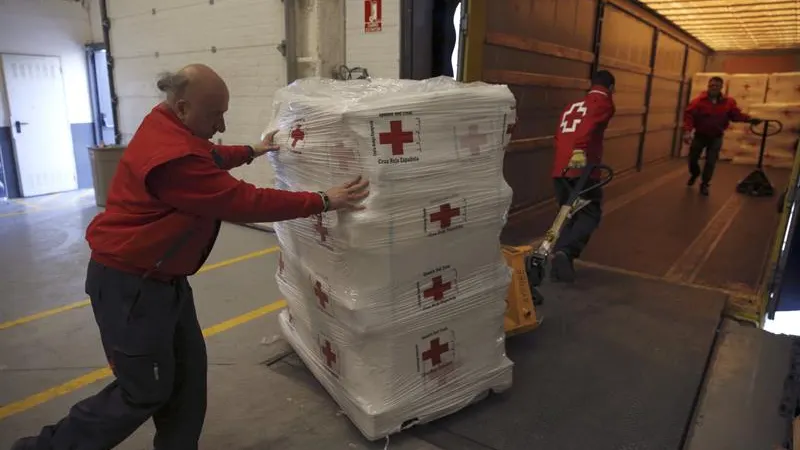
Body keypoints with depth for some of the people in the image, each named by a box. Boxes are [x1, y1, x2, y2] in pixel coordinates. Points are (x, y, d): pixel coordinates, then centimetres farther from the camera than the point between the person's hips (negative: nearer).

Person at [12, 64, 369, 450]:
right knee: (146, 391, 4)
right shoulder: (174, 157, -29)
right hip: (130, 283, -10)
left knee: (188, 371, 14)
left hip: (161, 276, 10)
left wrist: (253, 151, 28)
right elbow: (244, 202, -28)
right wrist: (323, 202, -23)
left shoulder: (169, 130, 3)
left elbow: (208, 158, 25)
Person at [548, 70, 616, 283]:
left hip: (559, 169, 6)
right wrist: (580, 150, -30)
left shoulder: (572, 105, 25)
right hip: (581, 168, -6)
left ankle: (559, 262, 14)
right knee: (590, 214, 2)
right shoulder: (604, 102, 3)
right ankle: (565, 252, -20)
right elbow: (589, 125, -17)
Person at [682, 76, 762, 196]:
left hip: (716, 137, 1)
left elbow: (737, 115, 1)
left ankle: (704, 184, 13)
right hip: (700, 135, -1)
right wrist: (687, 131, -31)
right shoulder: (699, 100, -15)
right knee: (692, 158, 10)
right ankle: (694, 174, 42)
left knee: (711, 162, -1)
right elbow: (689, 115, -20)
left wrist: (750, 119, -15)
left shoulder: (728, 102, -6)